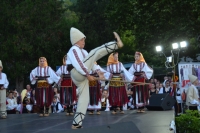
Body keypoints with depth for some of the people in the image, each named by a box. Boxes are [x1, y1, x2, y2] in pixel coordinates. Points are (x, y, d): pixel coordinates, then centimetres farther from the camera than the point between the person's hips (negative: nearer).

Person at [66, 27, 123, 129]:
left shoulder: (82, 51, 27)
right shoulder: (74, 50, -4)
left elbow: (90, 61, 23)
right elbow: (78, 64, -18)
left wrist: (97, 71, 7)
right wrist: (88, 75, -22)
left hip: (82, 77, 10)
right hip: (77, 74, -9)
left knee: (84, 99, 5)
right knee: (94, 53, -15)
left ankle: (76, 123, 6)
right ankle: (117, 44, -19)